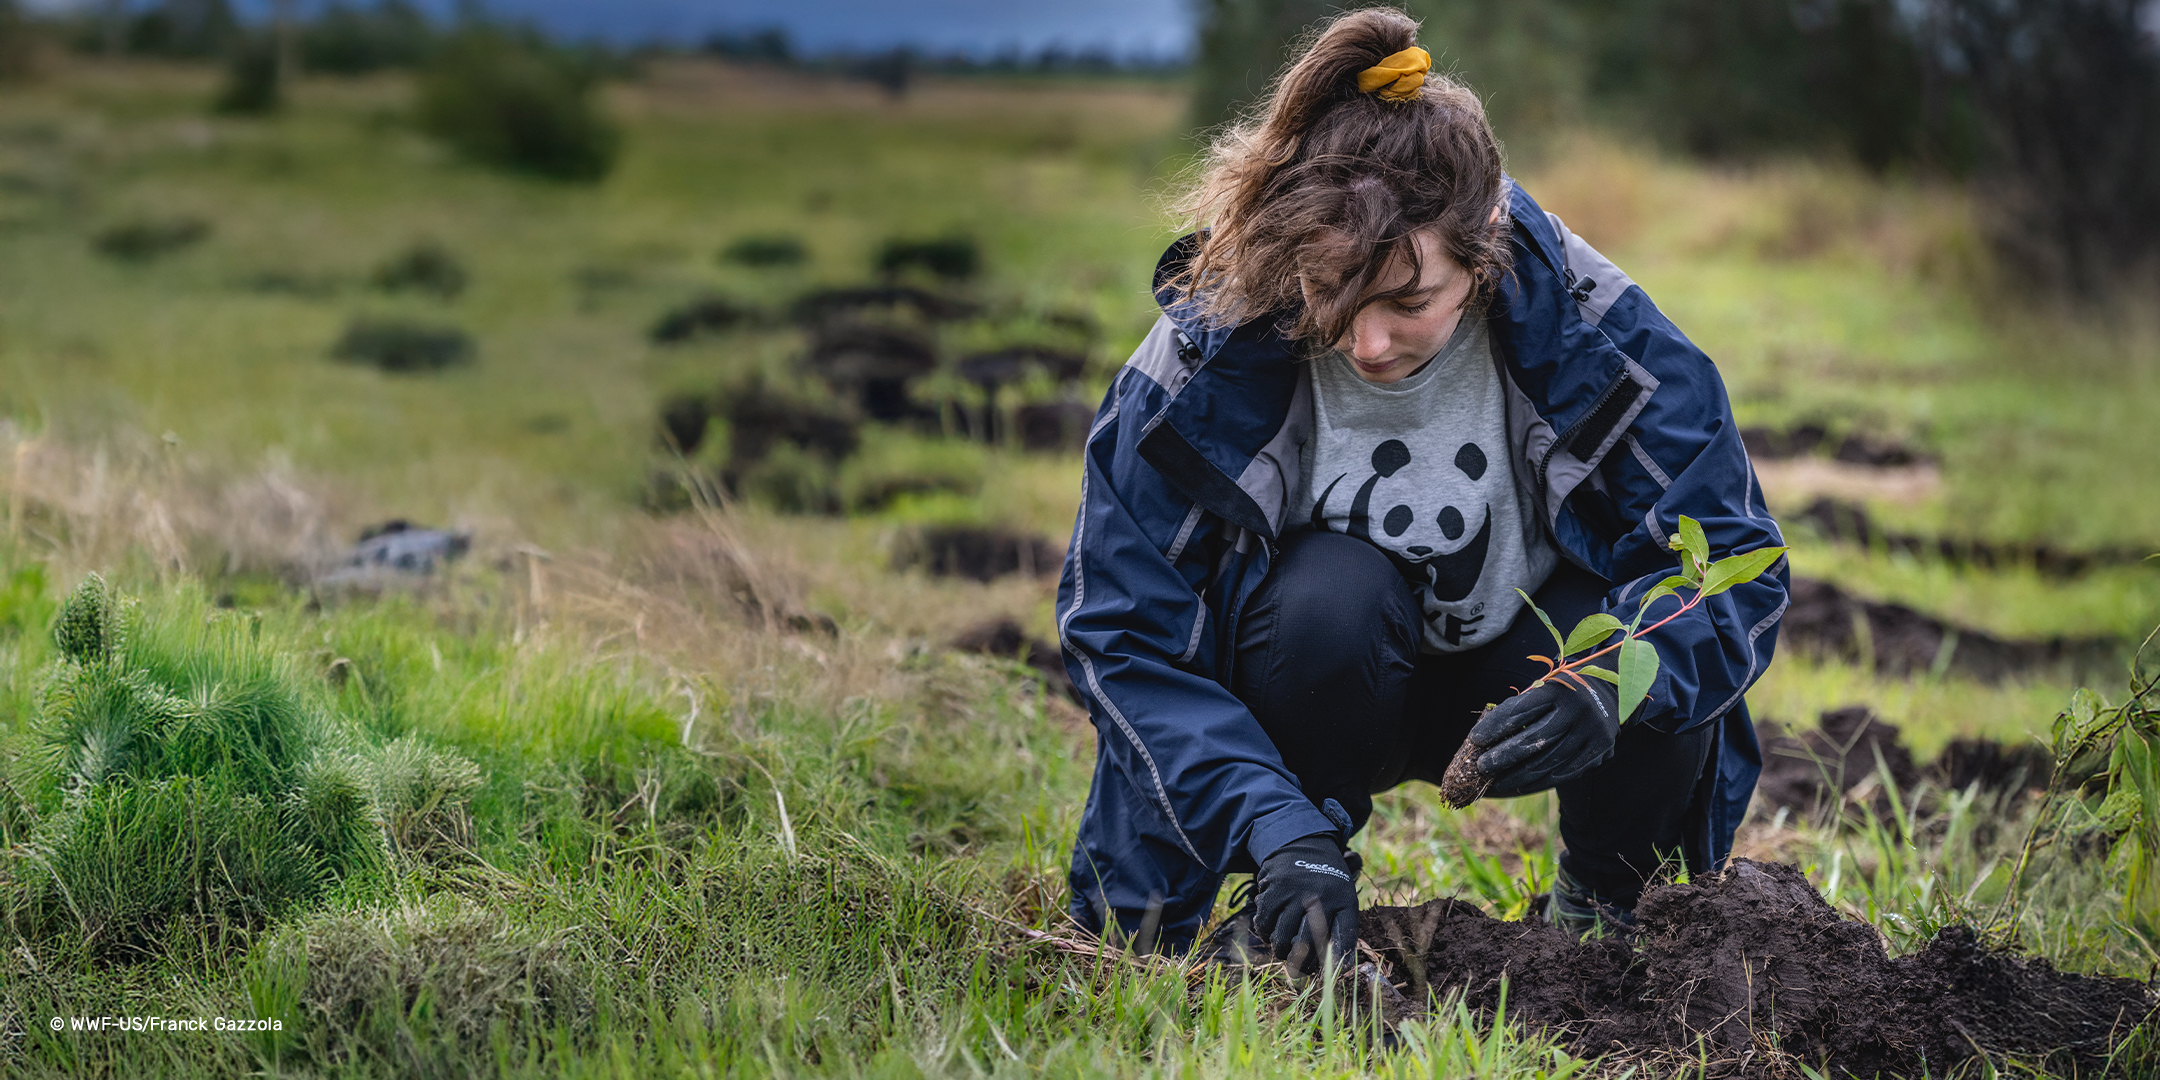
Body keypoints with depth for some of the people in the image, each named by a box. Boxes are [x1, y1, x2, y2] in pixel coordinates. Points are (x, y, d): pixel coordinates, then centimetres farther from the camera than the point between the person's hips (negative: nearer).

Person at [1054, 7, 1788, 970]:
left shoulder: (1593, 334, -24)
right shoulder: (1207, 359, -26)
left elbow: (1736, 563, -20)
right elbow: (1123, 632, -24)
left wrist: (1611, 684, -42)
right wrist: (1278, 833, -37)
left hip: (1521, 675, 1)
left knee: (1655, 650, -32)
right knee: (1332, 591, -35)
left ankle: (1602, 902, 0)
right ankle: (1286, 908, -9)